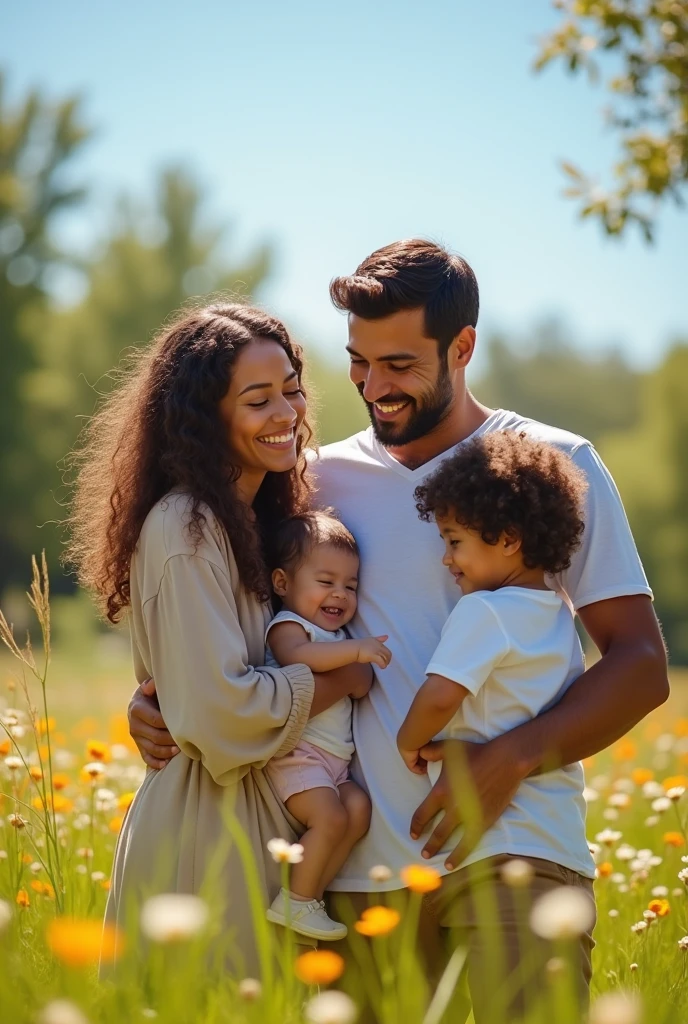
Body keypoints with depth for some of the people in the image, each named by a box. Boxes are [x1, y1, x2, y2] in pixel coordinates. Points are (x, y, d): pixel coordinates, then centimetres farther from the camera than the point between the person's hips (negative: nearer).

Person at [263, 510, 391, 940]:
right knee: (330, 816, -21)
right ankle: (296, 900, -9)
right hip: (297, 753, -9)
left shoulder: (339, 637, 23)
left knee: (359, 807, -9)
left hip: (335, 760, 9)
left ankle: (312, 892, -4)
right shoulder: (288, 626, -5)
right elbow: (297, 656, -28)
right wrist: (355, 650, -33)